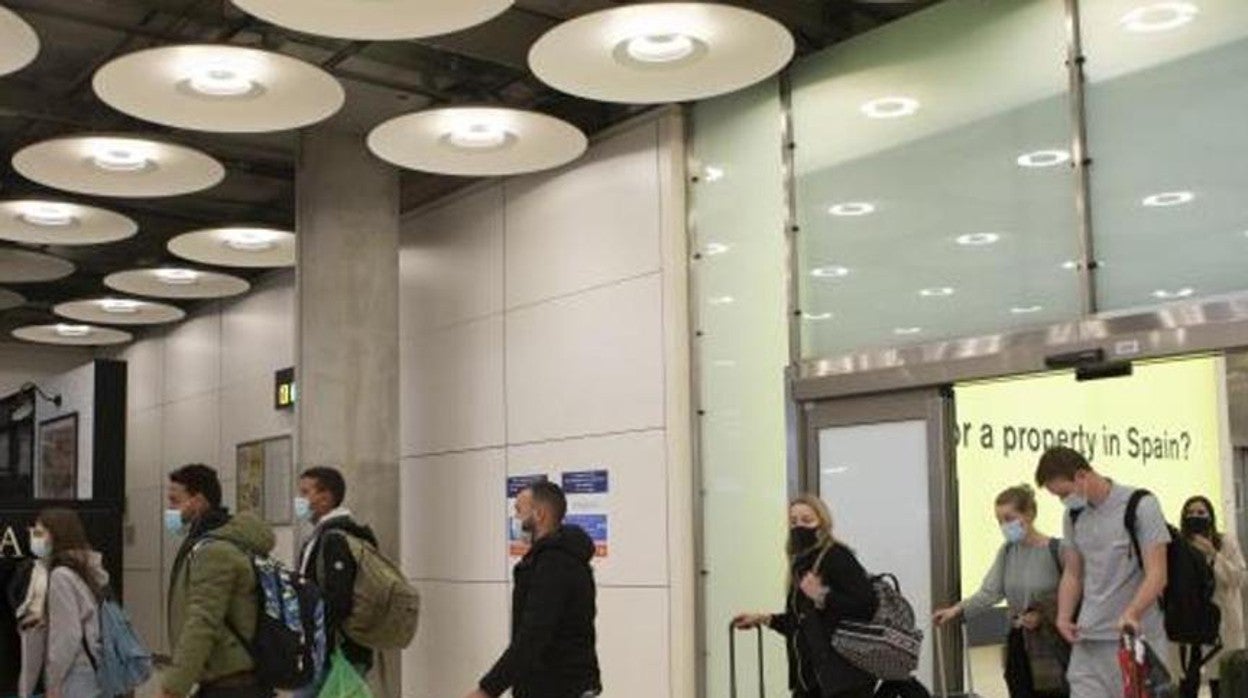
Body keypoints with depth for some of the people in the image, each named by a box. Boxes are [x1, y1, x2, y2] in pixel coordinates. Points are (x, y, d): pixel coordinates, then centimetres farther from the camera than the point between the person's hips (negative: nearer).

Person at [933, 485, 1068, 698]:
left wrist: (1044, 616, -21)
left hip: (1053, 647, -5)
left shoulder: (1056, 550, -12)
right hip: (1019, 645, 5)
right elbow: (990, 592, -2)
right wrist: (958, 610, -14)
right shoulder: (1006, 552, 5)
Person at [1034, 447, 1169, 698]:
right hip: (1089, 639, 5)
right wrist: (1064, 617, 1)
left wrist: (1131, 614, -29)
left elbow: (1156, 574, -13)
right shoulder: (1074, 515, 11)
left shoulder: (1141, 505, -8)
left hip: (1138, 638, -5)